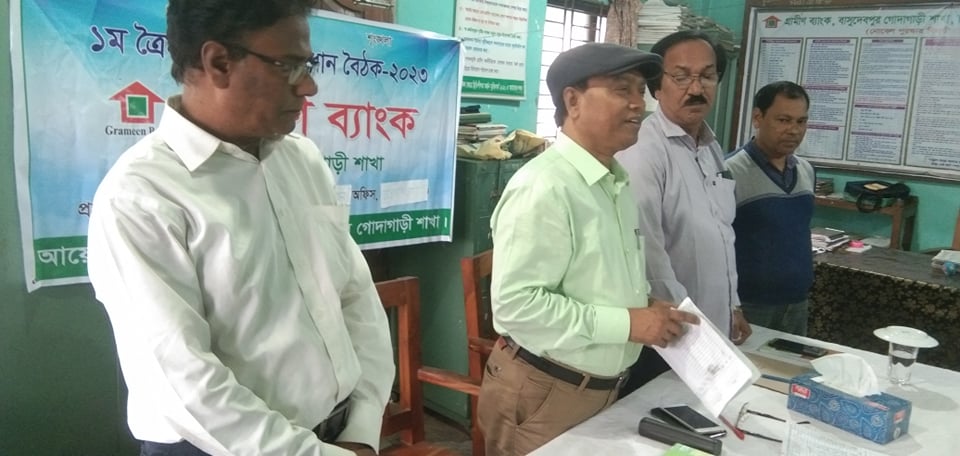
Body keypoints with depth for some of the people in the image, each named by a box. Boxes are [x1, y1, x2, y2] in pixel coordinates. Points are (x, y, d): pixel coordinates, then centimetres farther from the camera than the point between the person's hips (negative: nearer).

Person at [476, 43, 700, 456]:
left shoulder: (615, 182, 7)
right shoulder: (544, 187, -23)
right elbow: (516, 304, -29)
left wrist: (654, 313, 1)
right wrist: (628, 323, -24)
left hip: (602, 389, 8)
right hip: (542, 395, -8)